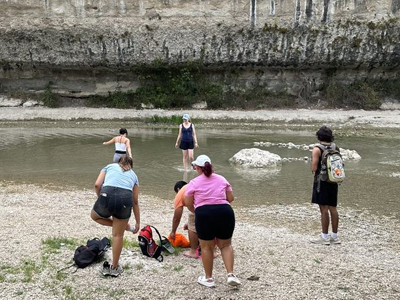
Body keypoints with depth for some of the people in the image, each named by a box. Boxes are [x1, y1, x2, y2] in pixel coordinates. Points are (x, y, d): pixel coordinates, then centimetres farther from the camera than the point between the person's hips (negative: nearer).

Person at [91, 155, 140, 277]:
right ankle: (114, 268, 25)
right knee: (118, 235, 17)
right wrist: (137, 222, 34)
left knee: (94, 215, 33)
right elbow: (135, 202, 29)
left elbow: (97, 184, 10)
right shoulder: (133, 174, 31)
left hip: (108, 195, -1)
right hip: (126, 199, 2)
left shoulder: (109, 166, 28)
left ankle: (124, 225, 26)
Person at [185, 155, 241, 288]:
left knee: (206, 247, 12)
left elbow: (188, 203, 7)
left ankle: (208, 278, 21)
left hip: (204, 214, -3)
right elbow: (230, 198, 12)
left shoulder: (194, 183, 4)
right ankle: (231, 274, 5)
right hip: (225, 212, 3)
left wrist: (195, 211, 27)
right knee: (225, 245, 17)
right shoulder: (222, 179, 13)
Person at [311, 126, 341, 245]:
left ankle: (324, 237, 2)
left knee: (324, 209, -3)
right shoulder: (335, 148, 6)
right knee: (333, 208, 12)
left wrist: (312, 162, 5)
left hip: (321, 181, -6)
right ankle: (335, 236, 18)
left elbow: (314, 168, -14)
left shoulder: (317, 149, -12)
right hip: (333, 181, 6)